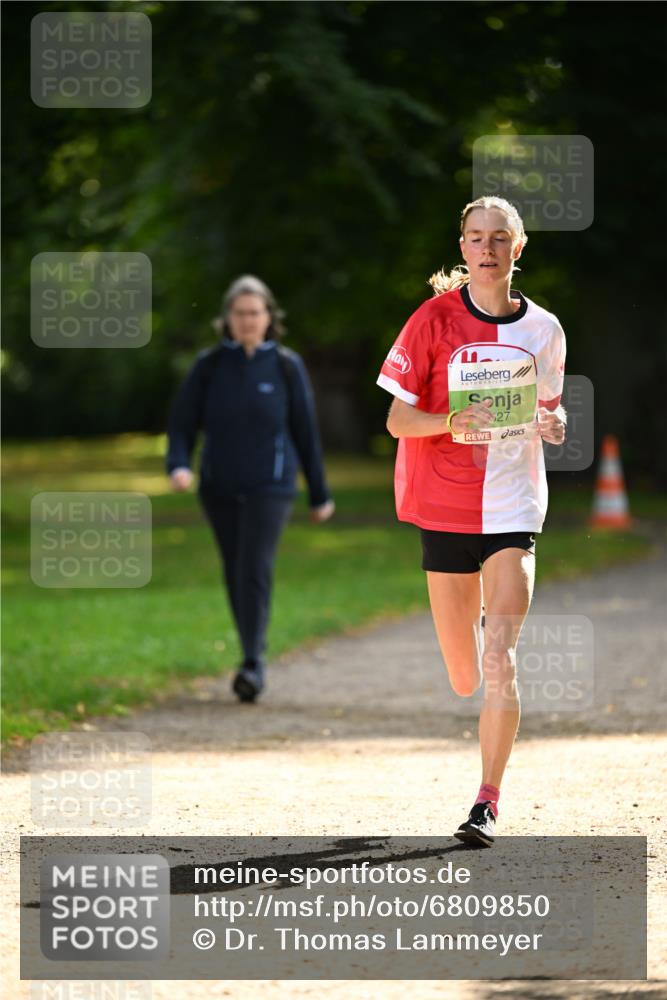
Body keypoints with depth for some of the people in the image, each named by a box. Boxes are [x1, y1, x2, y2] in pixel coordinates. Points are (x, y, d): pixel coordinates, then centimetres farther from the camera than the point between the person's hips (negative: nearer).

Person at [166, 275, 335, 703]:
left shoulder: (287, 366, -1)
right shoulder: (209, 366, 2)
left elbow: (306, 431, 4)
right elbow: (182, 423, 2)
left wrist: (320, 494, 7)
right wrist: (179, 465, -18)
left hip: (269, 486, -3)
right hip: (220, 488, 3)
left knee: (255, 569, -17)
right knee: (235, 574, 10)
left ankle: (253, 665, -18)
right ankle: (254, 656, 25)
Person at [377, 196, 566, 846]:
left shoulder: (542, 329, 3)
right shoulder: (436, 318, -3)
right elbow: (398, 420, -4)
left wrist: (552, 422, -5)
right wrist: (451, 422, -23)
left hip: (514, 508, 0)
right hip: (444, 506, 0)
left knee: (500, 662, -16)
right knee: (465, 681, 8)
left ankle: (487, 801, -8)